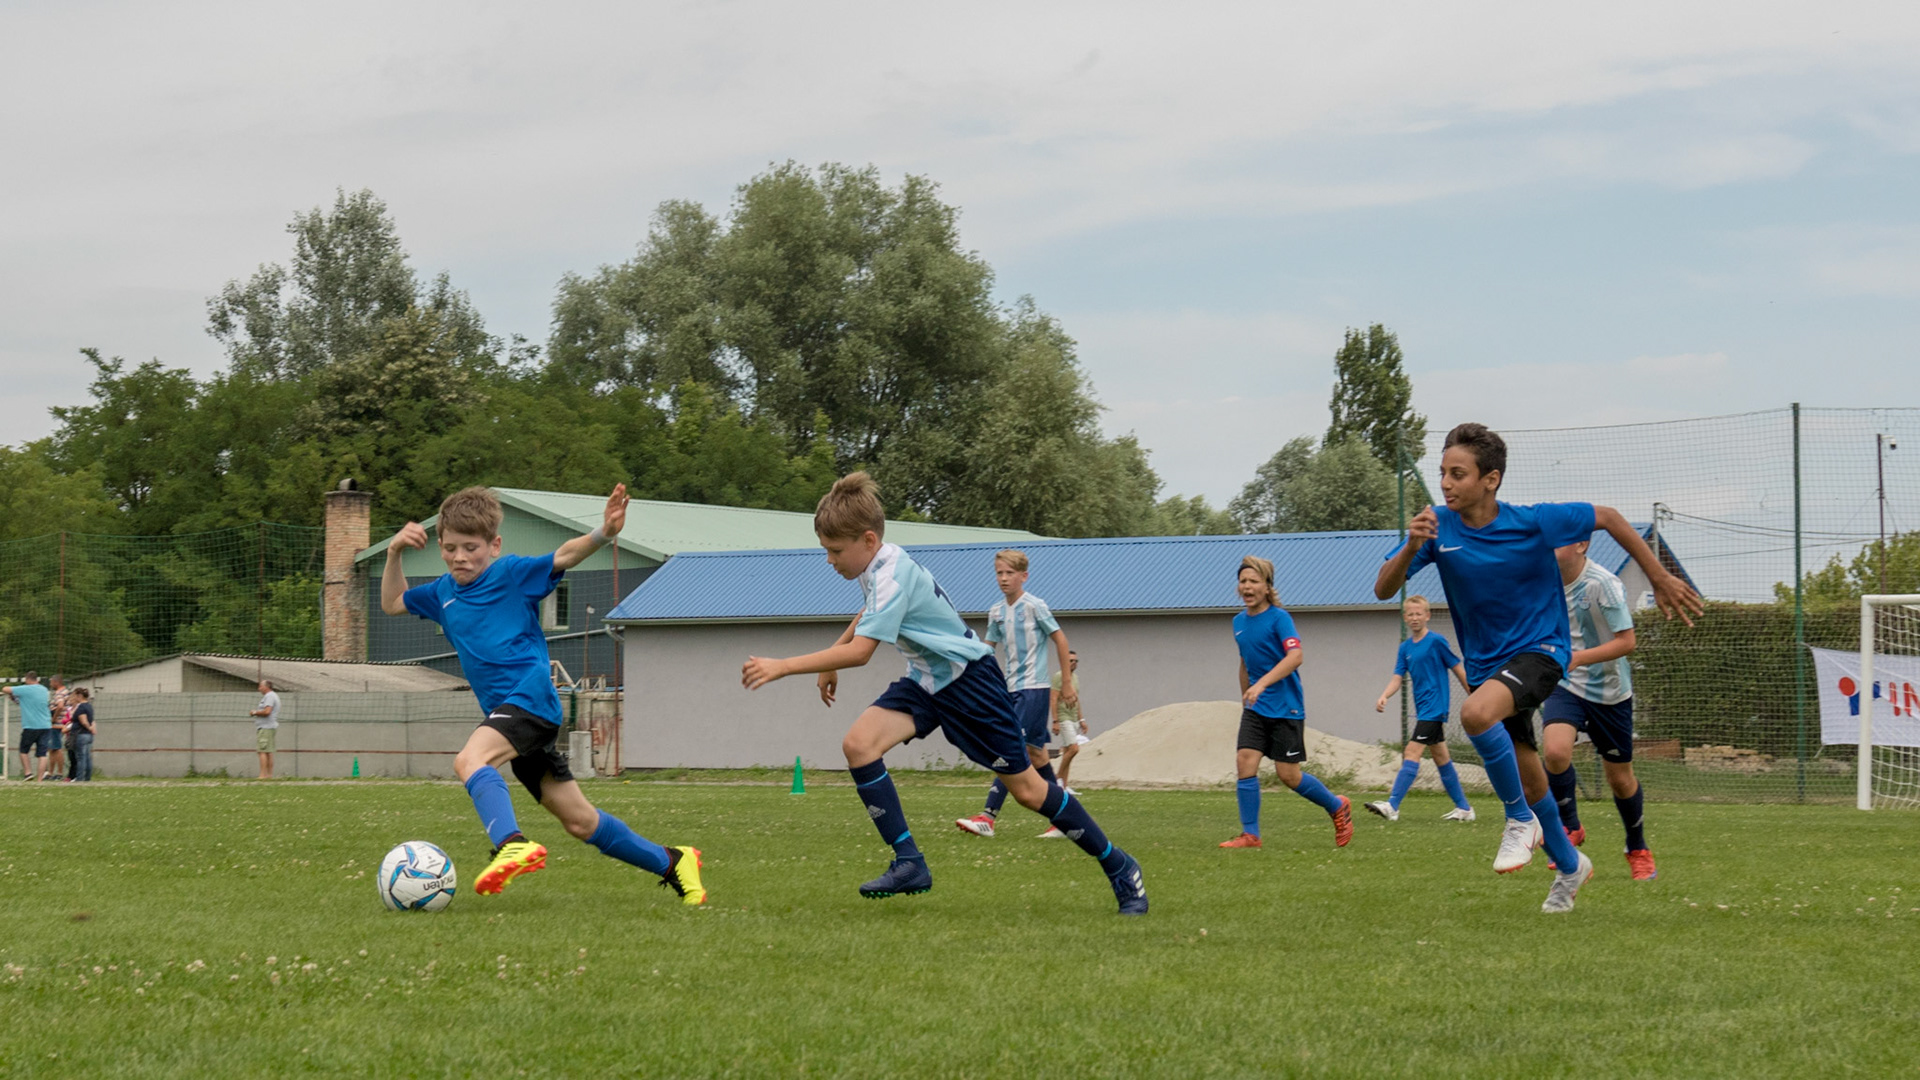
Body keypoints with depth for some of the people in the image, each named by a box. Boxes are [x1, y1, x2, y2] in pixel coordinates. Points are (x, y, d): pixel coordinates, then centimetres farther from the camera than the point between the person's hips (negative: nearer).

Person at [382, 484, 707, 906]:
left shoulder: (511, 573, -3)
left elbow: (563, 557, -16)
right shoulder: (444, 591, 16)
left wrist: (602, 533, -35)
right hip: (506, 712, 8)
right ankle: (671, 863, 21)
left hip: (531, 698, -8)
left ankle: (514, 845, -51)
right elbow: (392, 603, 29)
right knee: (579, 822, 8)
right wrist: (395, 553, 13)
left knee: (469, 760, -33)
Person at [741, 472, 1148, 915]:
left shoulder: (893, 575, -27)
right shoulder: (878, 565, 1)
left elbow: (860, 651, -36)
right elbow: (868, 616, 26)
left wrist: (782, 667, -36)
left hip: (970, 678, -9)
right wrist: (829, 662, 27)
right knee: (858, 743, -15)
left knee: (1025, 788, -2)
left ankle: (1120, 867, 13)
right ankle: (909, 864, -15)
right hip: (926, 679, 9)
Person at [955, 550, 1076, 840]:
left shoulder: (1034, 606, -8)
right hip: (1012, 689, 7)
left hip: (1034, 688, -7)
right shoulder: (996, 612, 10)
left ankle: (988, 818, -21)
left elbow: (1060, 639, -3)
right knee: (1034, 752, 8)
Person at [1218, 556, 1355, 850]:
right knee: (1245, 760, -10)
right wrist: (1245, 699, 26)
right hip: (1256, 708, 6)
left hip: (1286, 707, -6)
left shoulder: (1279, 617, -12)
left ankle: (1338, 807, 21)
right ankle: (1250, 834, -6)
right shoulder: (1239, 622, 10)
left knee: (1287, 774, -3)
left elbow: (1295, 656, -25)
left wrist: (1262, 683, -34)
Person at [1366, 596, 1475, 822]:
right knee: (1441, 756, 12)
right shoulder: (1405, 648, 11)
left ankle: (1392, 806, -22)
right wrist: (1384, 697, -14)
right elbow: (1398, 677, 6)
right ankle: (1464, 807, 21)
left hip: (1435, 706, -8)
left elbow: (1458, 669, -3)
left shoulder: (1436, 641, -8)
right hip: (1423, 708, 8)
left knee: (1412, 751, -16)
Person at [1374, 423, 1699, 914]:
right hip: (1485, 663, 5)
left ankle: (1521, 820, -15)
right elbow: (1383, 589, -16)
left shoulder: (1533, 522, -18)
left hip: (1539, 649, -5)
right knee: (1529, 783, 14)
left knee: (1476, 713, -34)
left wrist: (1660, 578, 1)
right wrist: (1412, 548, -36)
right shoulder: (1438, 526, -11)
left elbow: (1607, 517, -3)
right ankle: (1570, 865, 39)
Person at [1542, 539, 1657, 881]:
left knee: (1620, 778, 9)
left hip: (1609, 690, -3)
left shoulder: (1604, 584, -20)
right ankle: (1570, 830, -1)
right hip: (1566, 686, 3)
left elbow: (1626, 641, -22)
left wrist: (1577, 658, -31)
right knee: (1554, 751, -24)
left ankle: (1638, 850, 33)